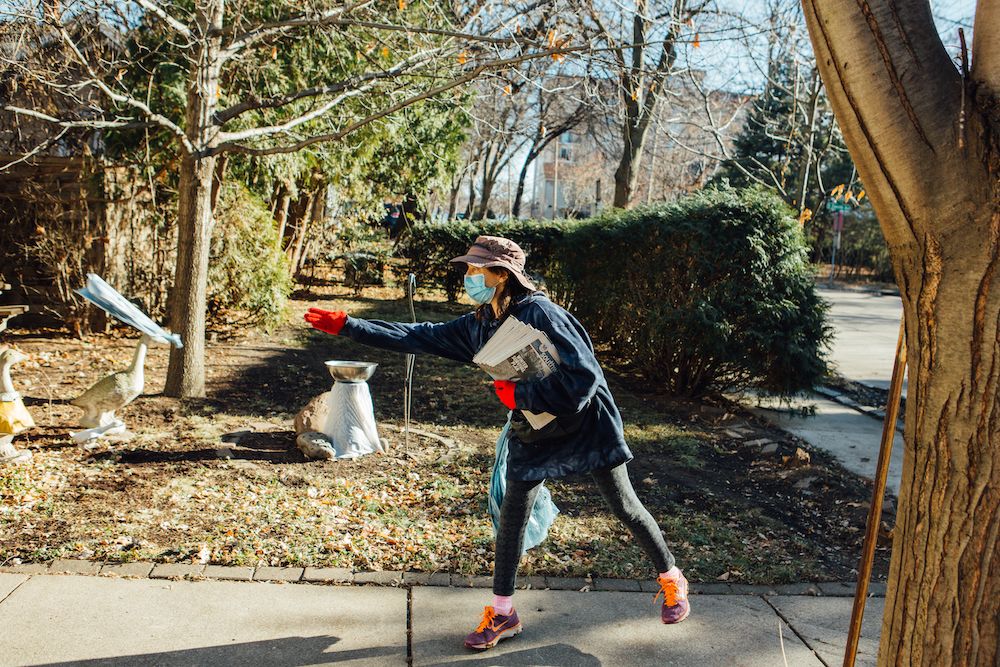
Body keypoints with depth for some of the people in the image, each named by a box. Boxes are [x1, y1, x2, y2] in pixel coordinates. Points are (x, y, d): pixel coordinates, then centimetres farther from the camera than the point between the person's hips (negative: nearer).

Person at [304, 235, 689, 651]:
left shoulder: (539, 314, -24)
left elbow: (583, 375, -28)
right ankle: (502, 614, 22)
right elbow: (417, 337, 1)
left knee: (625, 507, 7)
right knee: (511, 519, 5)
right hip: (532, 434, 6)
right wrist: (346, 326, -1)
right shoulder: (478, 326, -2)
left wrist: (518, 395, -23)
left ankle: (671, 580, 31)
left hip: (586, 423, -6)